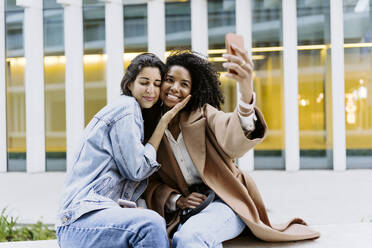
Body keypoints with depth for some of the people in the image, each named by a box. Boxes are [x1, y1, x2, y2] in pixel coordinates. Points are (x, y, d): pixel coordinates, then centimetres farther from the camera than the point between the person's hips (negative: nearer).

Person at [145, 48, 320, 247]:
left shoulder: (203, 114, -1)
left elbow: (232, 140, -25)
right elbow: (151, 181, 11)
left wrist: (246, 92, -45)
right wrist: (177, 200, -10)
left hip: (223, 201, -3)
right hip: (185, 212, 3)